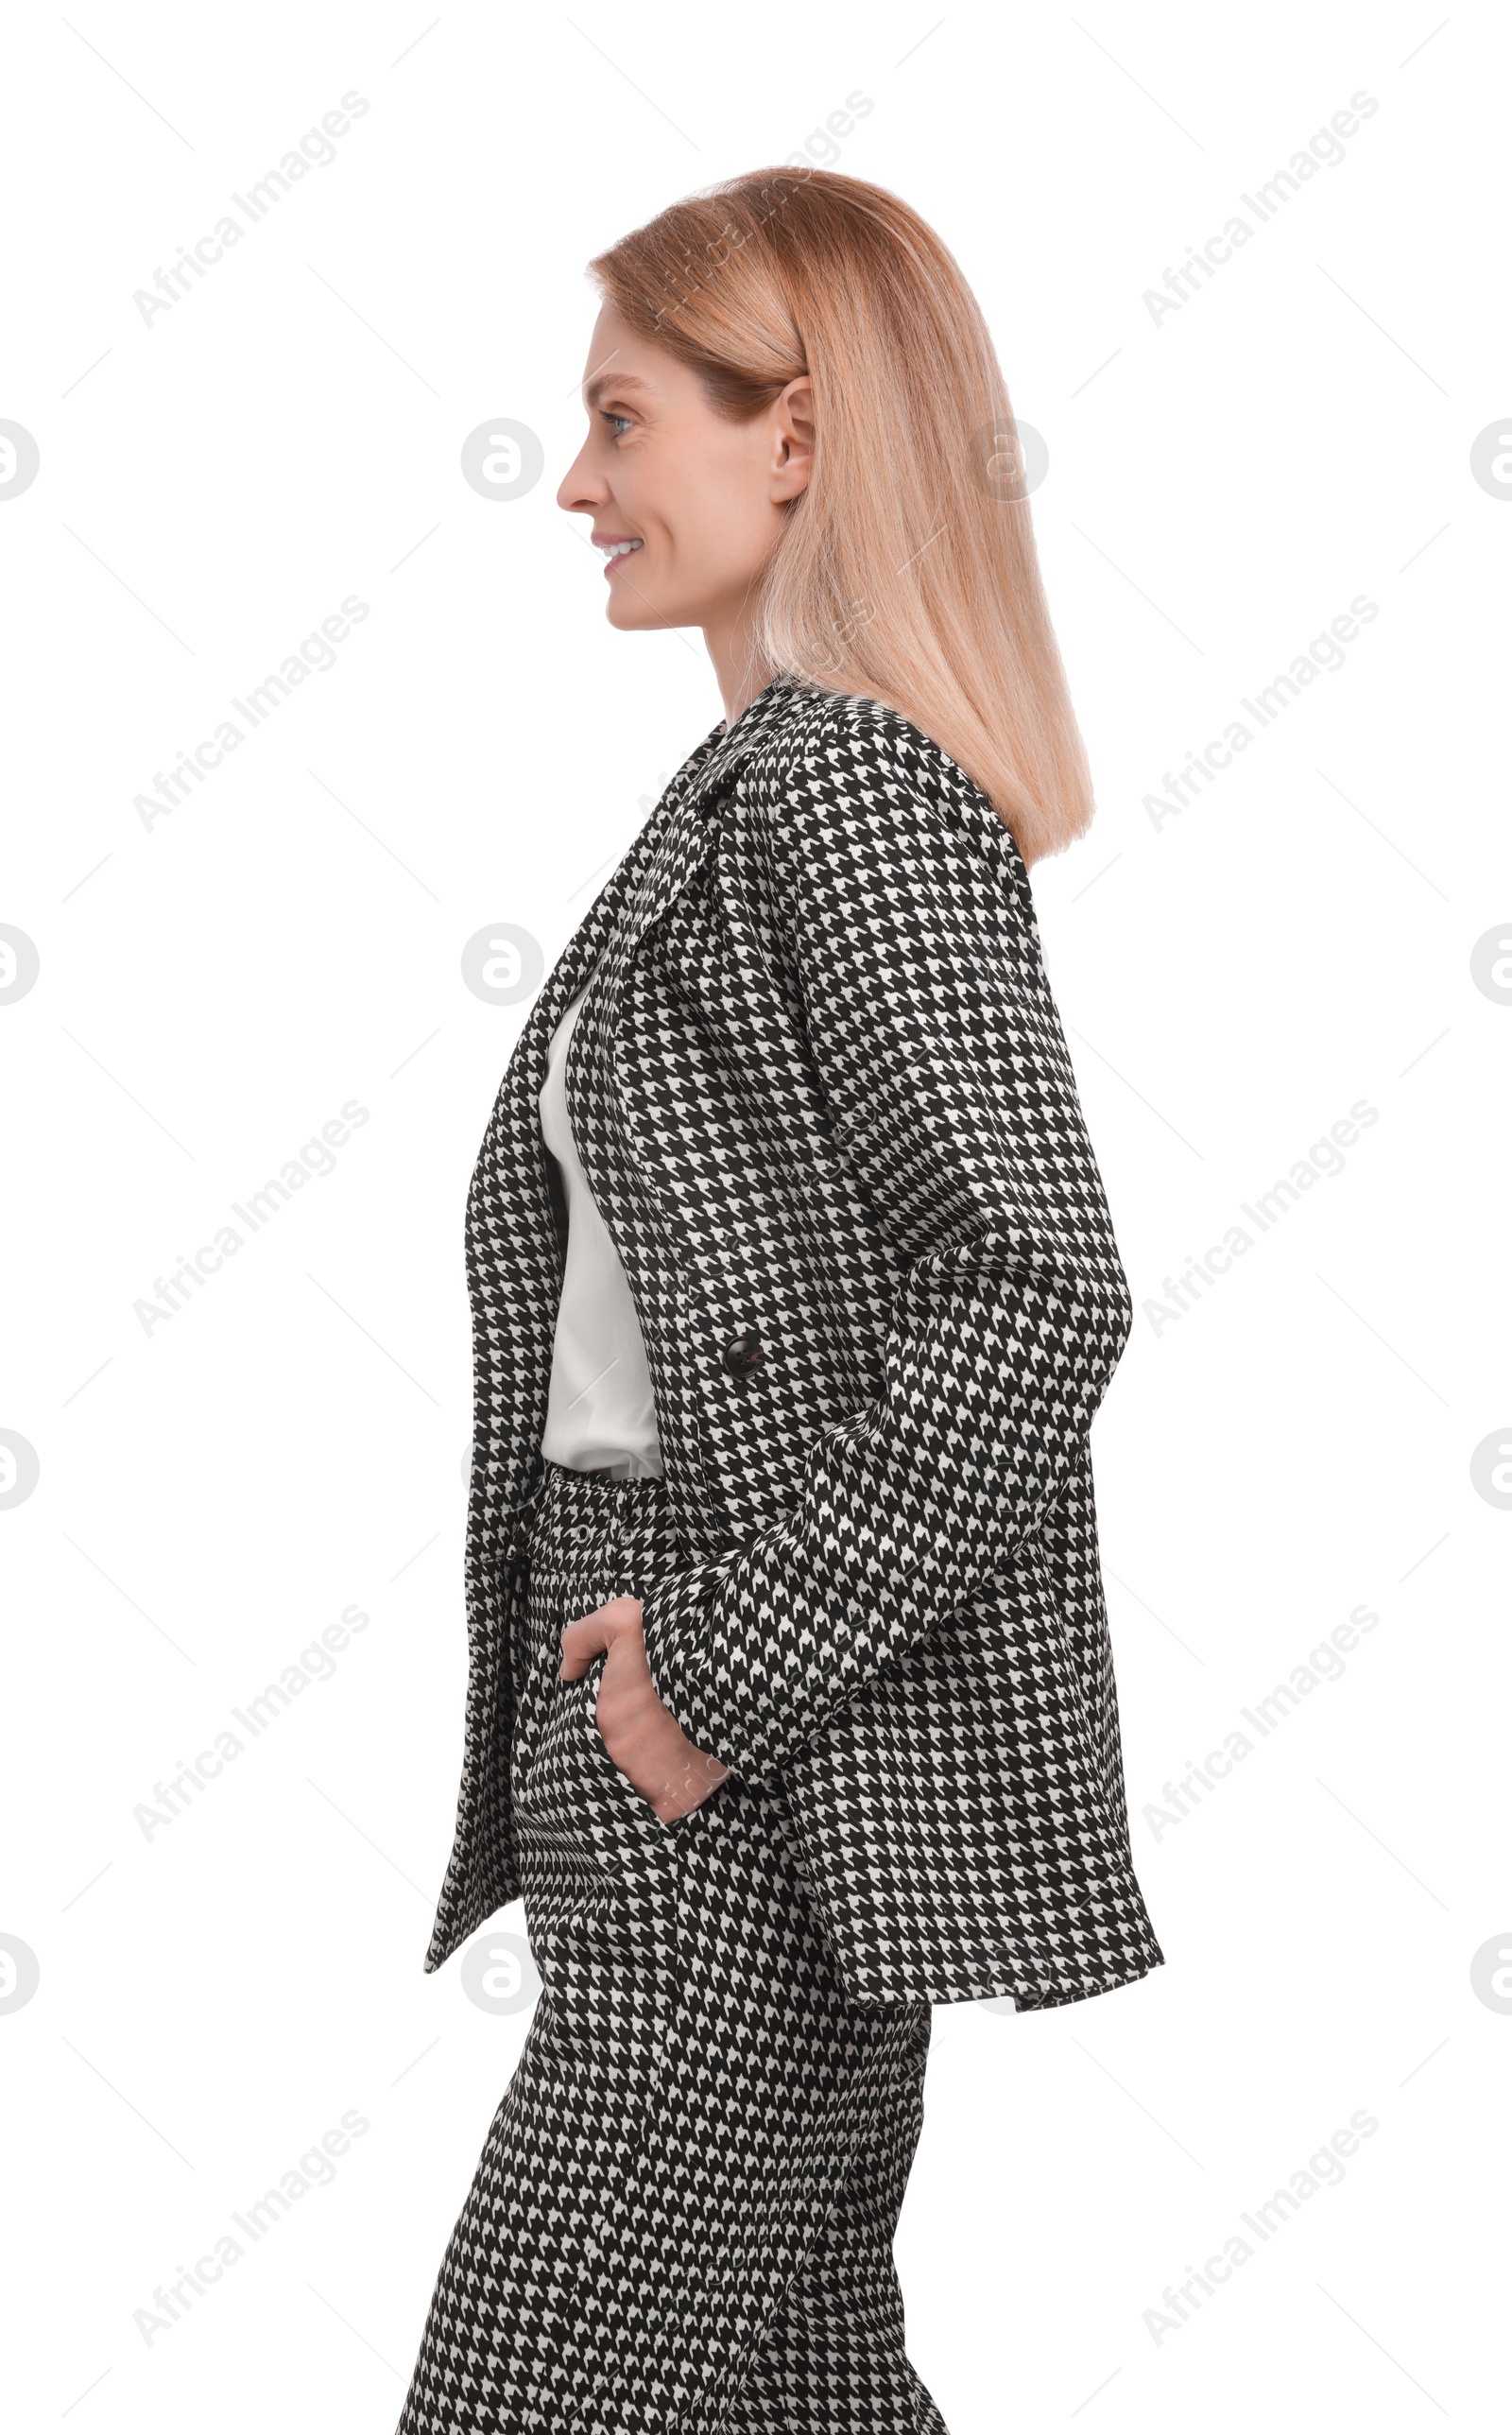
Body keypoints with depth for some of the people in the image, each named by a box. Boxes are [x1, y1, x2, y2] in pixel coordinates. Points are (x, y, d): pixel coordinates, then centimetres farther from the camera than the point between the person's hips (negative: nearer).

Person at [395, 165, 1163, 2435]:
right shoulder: (769, 777, 15)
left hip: (776, 1802, -10)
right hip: (737, 1781, 10)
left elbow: (1037, 1293, -25)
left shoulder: (853, 787, -16)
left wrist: (726, 1670, -21)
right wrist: (679, 1663, 14)